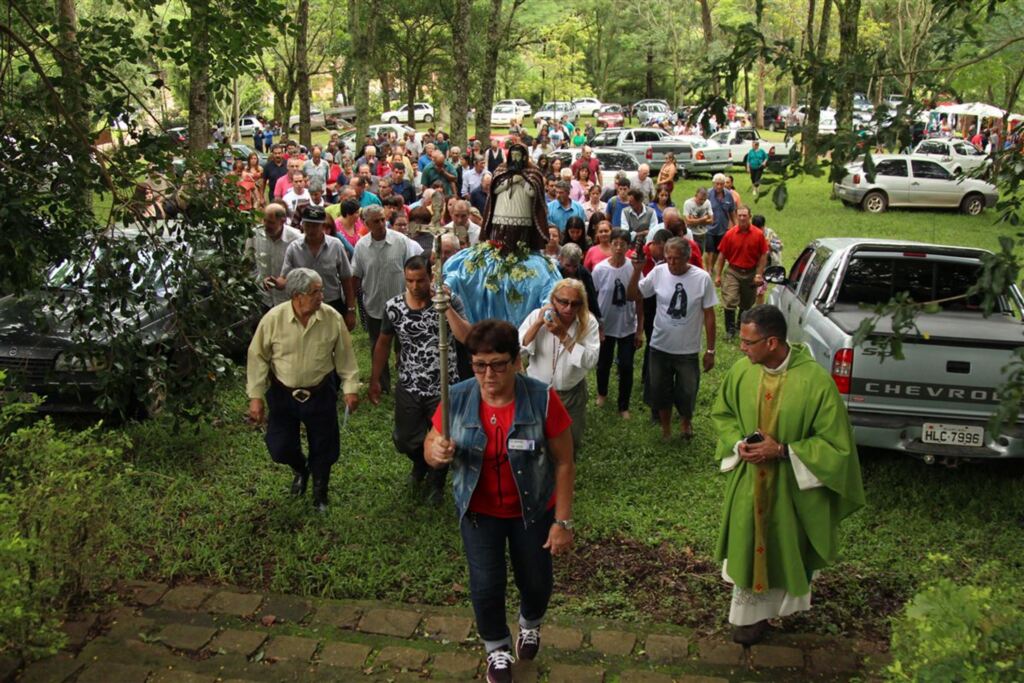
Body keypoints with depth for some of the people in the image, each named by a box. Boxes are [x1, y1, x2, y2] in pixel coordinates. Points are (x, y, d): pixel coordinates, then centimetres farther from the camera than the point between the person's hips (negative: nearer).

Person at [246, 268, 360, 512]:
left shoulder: (332, 318, -15)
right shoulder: (273, 319, -18)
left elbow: (345, 355, -3)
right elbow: (258, 358, -8)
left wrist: (350, 387, -2)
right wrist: (256, 396, -7)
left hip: (321, 394, 0)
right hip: (283, 394, 0)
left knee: (323, 446, 12)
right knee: (280, 447, 7)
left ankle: (320, 488, 41)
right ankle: (300, 469, 44)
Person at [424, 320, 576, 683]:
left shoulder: (542, 399, -23)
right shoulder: (457, 399, -17)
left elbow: (563, 463, -15)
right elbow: (430, 448, -6)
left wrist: (563, 521, -14)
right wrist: (436, 452, -31)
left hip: (533, 511, -1)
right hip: (479, 512, 1)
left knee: (536, 582, 16)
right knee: (486, 585, 7)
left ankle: (530, 623, 53)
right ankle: (497, 649, 38)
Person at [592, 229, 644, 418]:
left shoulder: (634, 268, -11)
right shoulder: (599, 269, -13)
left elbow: (639, 300, -4)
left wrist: (640, 330, -2)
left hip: (628, 328, 0)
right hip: (605, 326, 0)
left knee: (626, 367, 3)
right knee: (603, 364, 17)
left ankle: (624, 406, 21)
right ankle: (602, 393, 46)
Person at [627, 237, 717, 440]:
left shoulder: (702, 278, -15)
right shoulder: (658, 272, -12)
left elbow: (709, 315, -7)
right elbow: (632, 295, -3)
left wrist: (710, 350, -3)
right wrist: (637, 271, -19)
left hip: (688, 350, -1)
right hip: (659, 347, 2)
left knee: (686, 393, 14)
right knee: (660, 392, 17)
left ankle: (685, 420, 47)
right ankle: (665, 427, 43)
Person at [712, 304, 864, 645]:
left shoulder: (815, 381, -25)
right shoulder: (741, 370, -12)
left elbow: (835, 443, -17)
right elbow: (723, 414, 6)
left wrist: (782, 450, -24)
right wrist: (738, 444, -13)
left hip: (794, 486, -3)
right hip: (749, 482, 3)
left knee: (791, 549, 18)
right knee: (748, 547, 16)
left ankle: (792, 599, 46)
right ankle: (751, 614, 38)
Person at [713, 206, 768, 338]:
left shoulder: (758, 234, -6)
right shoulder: (730, 234, -7)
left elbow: (763, 256, -2)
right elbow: (722, 255, -2)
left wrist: (759, 274, -7)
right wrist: (718, 275, -3)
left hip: (751, 273, 1)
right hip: (733, 272, -1)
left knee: (746, 304, 15)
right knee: (729, 301, -11)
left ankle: (741, 327, 34)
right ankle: (730, 329, 0)